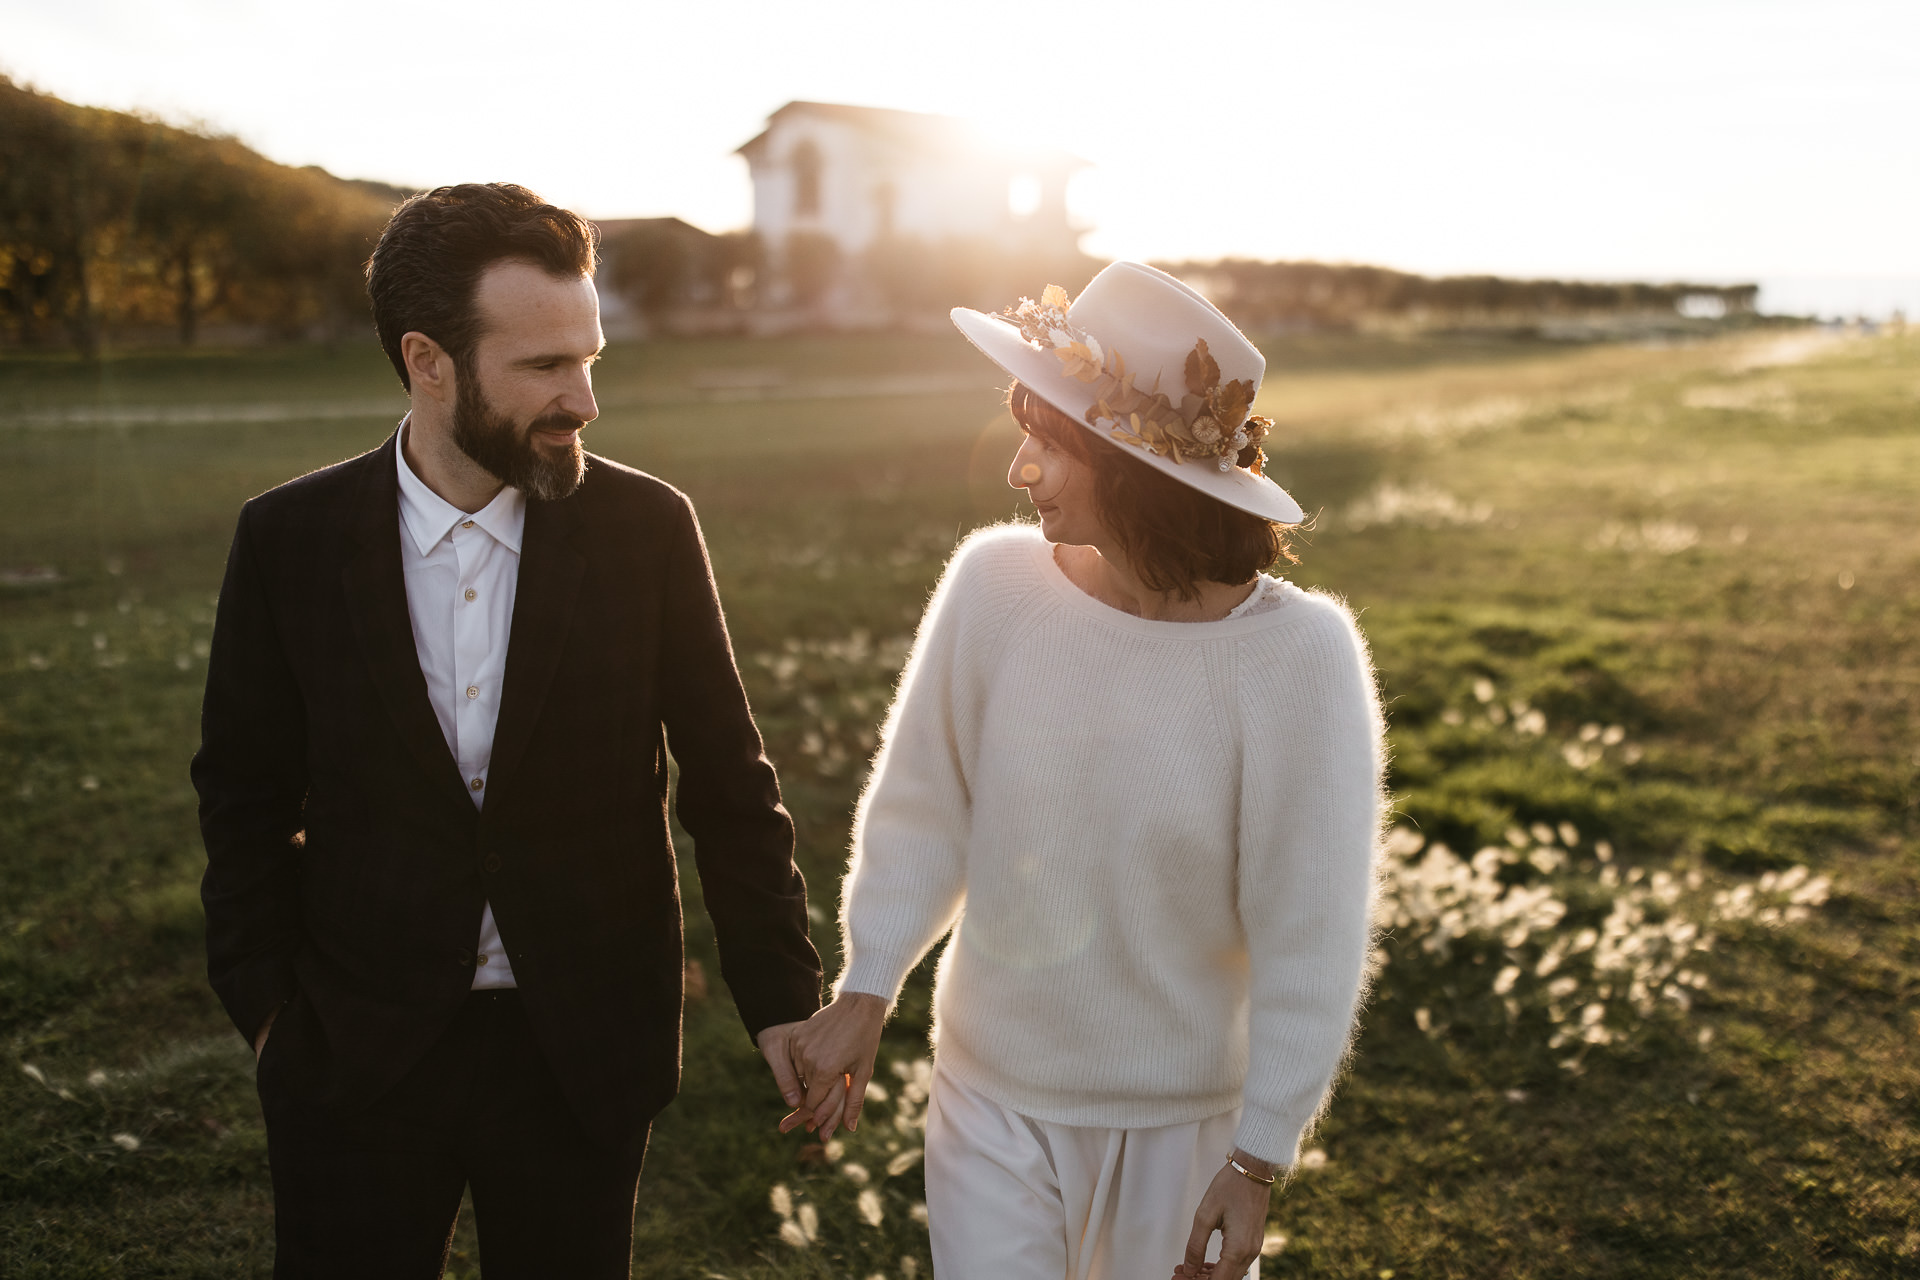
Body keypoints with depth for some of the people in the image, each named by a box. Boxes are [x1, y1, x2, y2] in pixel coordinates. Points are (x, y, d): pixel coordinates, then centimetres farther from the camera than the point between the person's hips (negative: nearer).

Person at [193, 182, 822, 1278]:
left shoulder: (647, 528, -8)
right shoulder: (290, 540, -6)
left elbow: (730, 783, -3)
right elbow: (247, 795, 4)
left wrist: (783, 1000, -6)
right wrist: (268, 1008, 0)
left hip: (584, 1053, 0)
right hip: (357, 1057, 0)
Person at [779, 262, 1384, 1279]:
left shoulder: (1296, 654, -20)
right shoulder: (995, 582, -14)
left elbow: (1308, 938, -13)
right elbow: (922, 810, -1)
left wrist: (1259, 1159, -8)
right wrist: (865, 994, -4)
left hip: (1183, 1117, -1)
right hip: (991, 1093, 1)